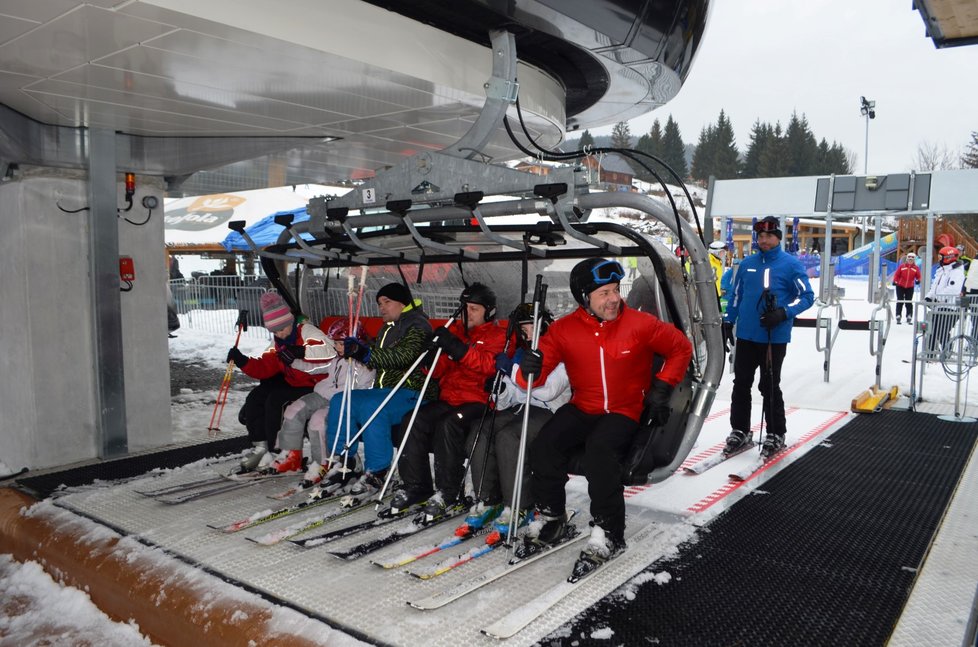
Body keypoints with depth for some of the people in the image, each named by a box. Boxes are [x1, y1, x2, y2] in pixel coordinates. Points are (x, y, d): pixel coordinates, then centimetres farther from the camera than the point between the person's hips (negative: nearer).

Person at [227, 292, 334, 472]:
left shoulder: (306, 331, -15)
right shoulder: (277, 344, 11)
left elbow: (329, 352, -28)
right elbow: (265, 368, 5)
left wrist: (300, 352, -36)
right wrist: (243, 361, -9)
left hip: (315, 387, -9)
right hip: (293, 384, 9)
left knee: (276, 400, -23)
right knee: (256, 398, 1)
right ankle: (261, 447, 7)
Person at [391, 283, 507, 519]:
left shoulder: (497, 336, 4)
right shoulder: (454, 331, 20)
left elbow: (488, 365, -17)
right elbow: (437, 372, 16)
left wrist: (457, 348, -27)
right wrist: (433, 354, -6)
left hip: (478, 402, -5)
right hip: (449, 399, 6)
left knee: (448, 424, -33)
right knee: (412, 421, -18)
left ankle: (448, 491, -20)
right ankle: (416, 486, -8)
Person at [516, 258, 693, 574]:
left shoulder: (640, 324, -10)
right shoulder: (564, 329, -7)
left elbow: (681, 347, 4)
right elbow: (540, 370, -10)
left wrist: (662, 386, -2)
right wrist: (529, 370, -34)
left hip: (625, 411, -2)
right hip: (582, 408, 3)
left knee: (600, 448, -32)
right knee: (544, 446, -21)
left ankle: (608, 533, -17)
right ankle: (551, 519, 2)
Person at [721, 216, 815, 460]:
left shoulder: (791, 264, -6)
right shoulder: (747, 264, 7)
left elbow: (807, 297, -7)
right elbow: (736, 295, 16)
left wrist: (783, 313, -21)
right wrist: (727, 323, 14)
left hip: (775, 337, -4)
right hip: (746, 335, 4)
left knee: (769, 387, 3)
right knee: (741, 384, 9)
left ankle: (776, 435, 19)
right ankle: (740, 431, 22)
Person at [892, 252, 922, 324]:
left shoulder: (916, 268, -1)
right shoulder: (902, 266, -4)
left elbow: (918, 276, 1)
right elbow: (897, 274, -1)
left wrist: (918, 280, -19)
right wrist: (895, 281, -14)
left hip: (910, 287, 1)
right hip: (900, 286, -1)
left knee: (908, 302, 4)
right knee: (900, 302, 2)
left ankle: (909, 317, 9)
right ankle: (898, 317, 7)